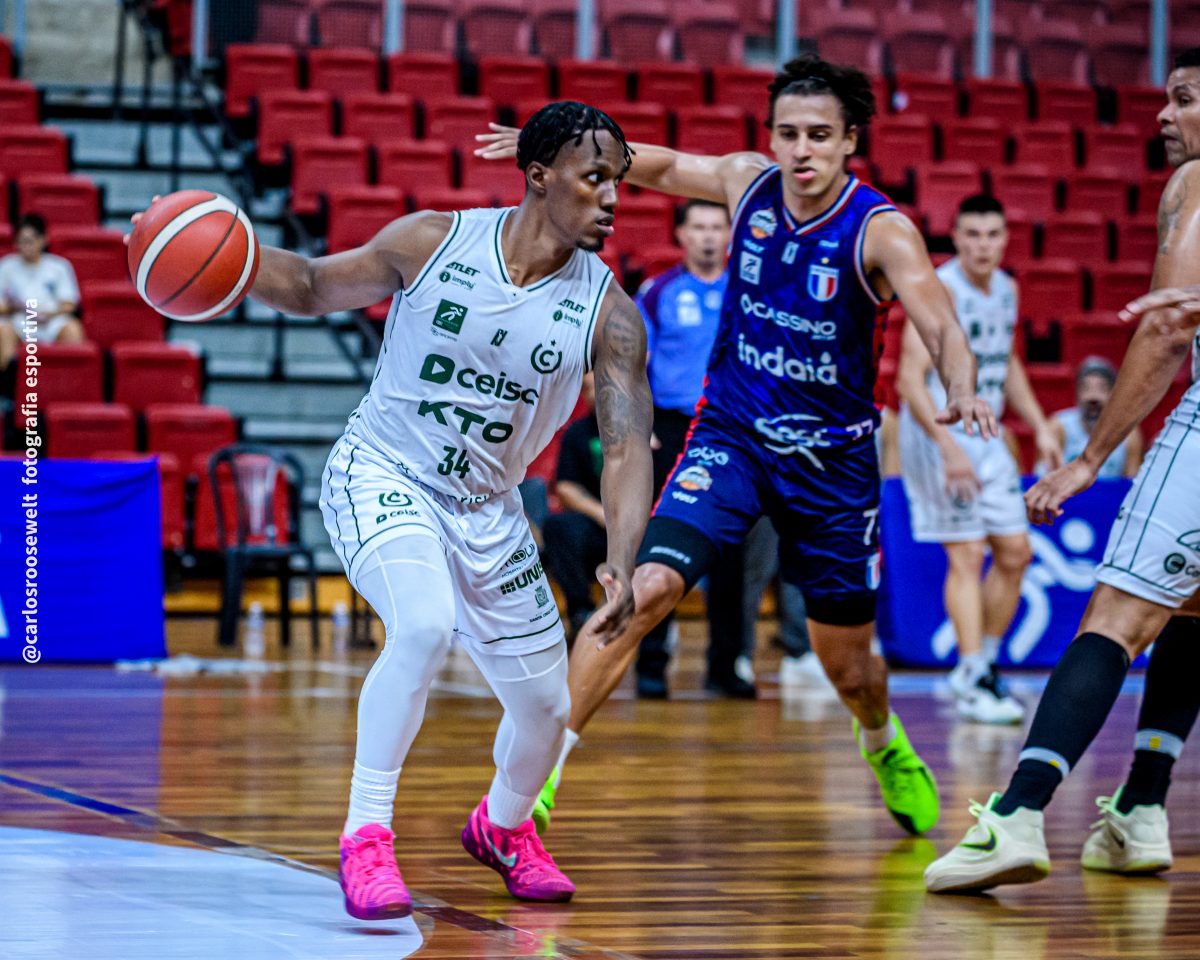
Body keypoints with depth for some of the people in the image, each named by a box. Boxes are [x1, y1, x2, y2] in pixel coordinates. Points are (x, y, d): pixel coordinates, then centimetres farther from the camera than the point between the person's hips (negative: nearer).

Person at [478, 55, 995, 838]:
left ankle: (883, 744, 48)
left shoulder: (881, 230, -17)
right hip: (732, 436, 1)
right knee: (646, 587, -23)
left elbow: (940, 325, -31)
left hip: (834, 456, -1)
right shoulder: (749, 183, -5)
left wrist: (962, 389, -52)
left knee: (848, 662, 12)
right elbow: (665, 166, 15)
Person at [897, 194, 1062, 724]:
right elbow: (910, 379, -22)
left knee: (1015, 553, 7)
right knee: (966, 555, -10)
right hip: (938, 433, -8)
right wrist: (949, 448, -29)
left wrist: (1040, 426, 14)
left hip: (987, 436, 8)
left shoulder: (1007, 289, 8)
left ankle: (984, 662, 20)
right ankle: (973, 683, -9)